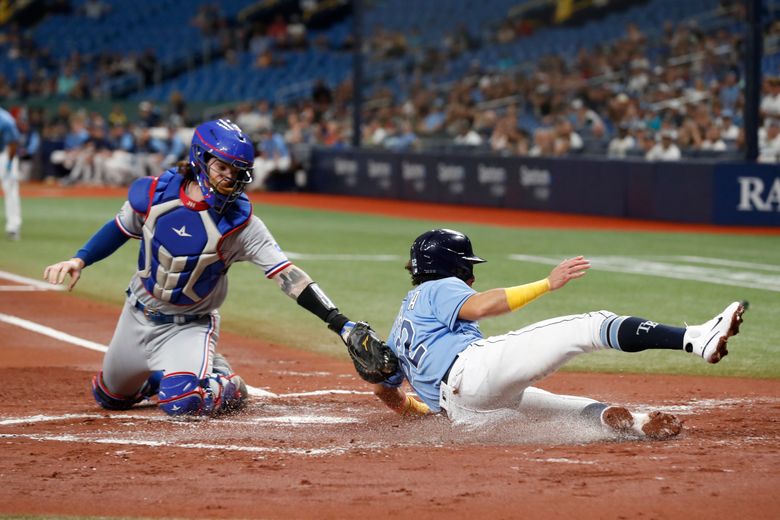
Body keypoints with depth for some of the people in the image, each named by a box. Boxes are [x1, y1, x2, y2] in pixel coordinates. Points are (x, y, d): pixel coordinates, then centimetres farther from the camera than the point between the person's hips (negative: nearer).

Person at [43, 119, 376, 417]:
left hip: (190, 328, -4)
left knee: (181, 402, -29)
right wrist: (79, 260, -7)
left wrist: (340, 323, -38)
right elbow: (121, 229, 6)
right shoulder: (153, 194, -16)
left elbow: (287, 275, -29)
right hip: (139, 316, 4)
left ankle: (229, 387, 5)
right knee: (109, 397, 19)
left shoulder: (239, 221, -23)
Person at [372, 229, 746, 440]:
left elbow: (383, 386, 33)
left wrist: (425, 409, 47)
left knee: (570, 406, 12)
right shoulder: (437, 289, 12)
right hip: (474, 366, -8)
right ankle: (696, 339, -28)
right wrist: (548, 283, -10)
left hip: (459, 409, 8)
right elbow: (478, 306, -10)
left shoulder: (403, 323, 36)